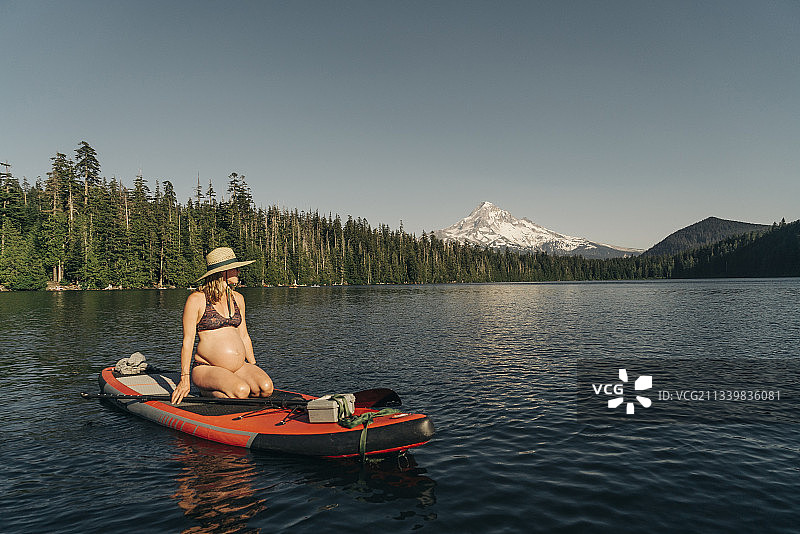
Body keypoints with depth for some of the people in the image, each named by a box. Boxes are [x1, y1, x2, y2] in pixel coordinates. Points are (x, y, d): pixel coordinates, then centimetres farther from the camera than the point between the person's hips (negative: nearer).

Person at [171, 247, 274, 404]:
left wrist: (254, 367, 15)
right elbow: (188, 341, -7)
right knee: (241, 391, -32)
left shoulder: (237, 299, 12)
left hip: (239, 367, 6)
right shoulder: (196, 300, -6)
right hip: (206, 368, -6)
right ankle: (207, 391, -2)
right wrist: (185, 379, -9)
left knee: (266, 387, -21)